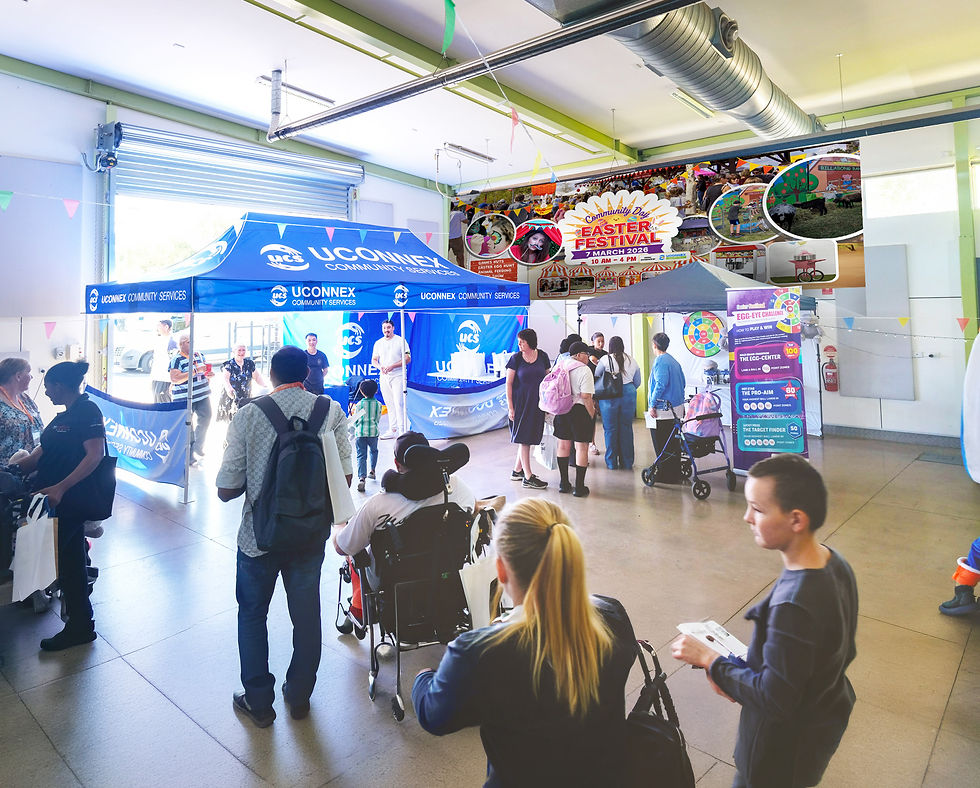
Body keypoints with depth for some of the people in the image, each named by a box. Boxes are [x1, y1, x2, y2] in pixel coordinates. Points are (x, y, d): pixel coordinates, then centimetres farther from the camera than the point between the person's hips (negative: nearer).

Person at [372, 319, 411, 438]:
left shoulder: (400, 341, -2)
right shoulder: (378, 343, 12)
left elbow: (408, 359, -7)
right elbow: (374, 360, 15)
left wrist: (392, 366, -17)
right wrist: (380, 367, -8)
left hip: (397, 376, -5)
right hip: (384, 377, 5)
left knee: (398, 404, -12)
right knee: (389, 405, 8)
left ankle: (403, 431, -9)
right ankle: (393, 430, 15)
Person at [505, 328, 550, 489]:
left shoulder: (542, 356, 3)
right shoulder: (516, 358, -5)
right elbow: (509, 383, -5)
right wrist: (510, 407, -11)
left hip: (537, 403, 4)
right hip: (521, 402, -4)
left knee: (529, 437, 10)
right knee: (524, 439, -2)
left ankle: (517, 471, 23)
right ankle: (528, 478, 2)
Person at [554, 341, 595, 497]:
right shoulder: (584, 370, -13)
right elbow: (586, 397, -19)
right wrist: (592, 415, -12)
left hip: (561, 410, 7)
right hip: (579, 411, -6)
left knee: (563, 446, 15)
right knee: (581, 448, 1)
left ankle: (564, 484, 23)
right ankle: (579, 487, 4)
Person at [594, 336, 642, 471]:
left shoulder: (605, 360, -5)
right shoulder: (632, 360, 8)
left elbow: (595, 376, 2)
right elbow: (638, 382, 15)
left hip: (609, 397, -3)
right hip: (628, 396, 3)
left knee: (610, 429, 5)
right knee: (626, 428, 10)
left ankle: (611, 463, 11)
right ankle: (627, 462, 16)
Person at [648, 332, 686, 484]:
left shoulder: (660, 361, -14)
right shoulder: (673, 360, 14)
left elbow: (660, 385, -23)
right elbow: (683, 383, 19)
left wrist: (652, 405, -19)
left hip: (663, 410, -9)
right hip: (677, 408, 9)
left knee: (662, 445, -2)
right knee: (674, 442, 16)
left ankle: (666, 476, 4)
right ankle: (676, 474, 25)